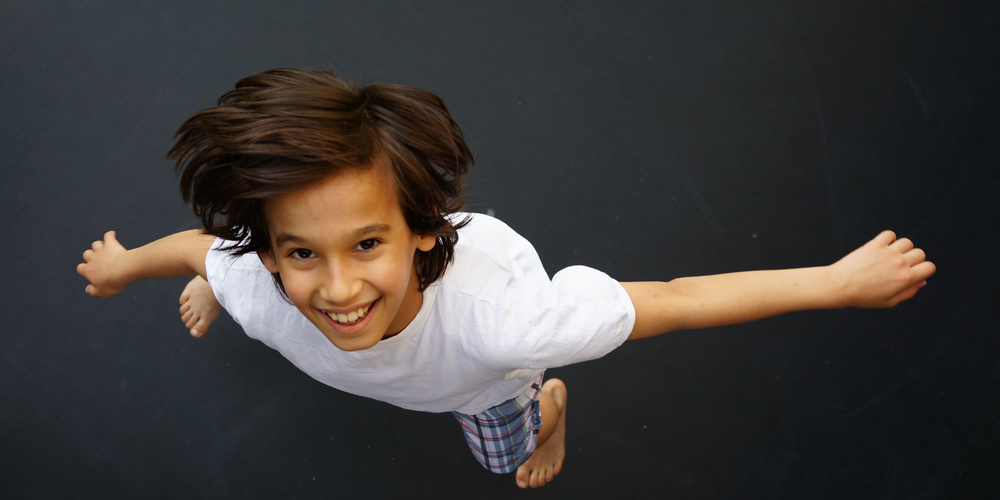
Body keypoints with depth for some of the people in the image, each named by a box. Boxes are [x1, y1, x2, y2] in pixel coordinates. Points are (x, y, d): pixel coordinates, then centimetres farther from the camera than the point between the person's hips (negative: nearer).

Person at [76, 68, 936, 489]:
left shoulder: (497, 314, -54)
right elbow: (198, 242, -18)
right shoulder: (260, 291, -42)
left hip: (480, 372, -2)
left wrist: (844, 280, -40)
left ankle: (550, 408, 62)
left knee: (508, 452, 31)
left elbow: (676, 299, -45)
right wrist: (119, 265, 4)